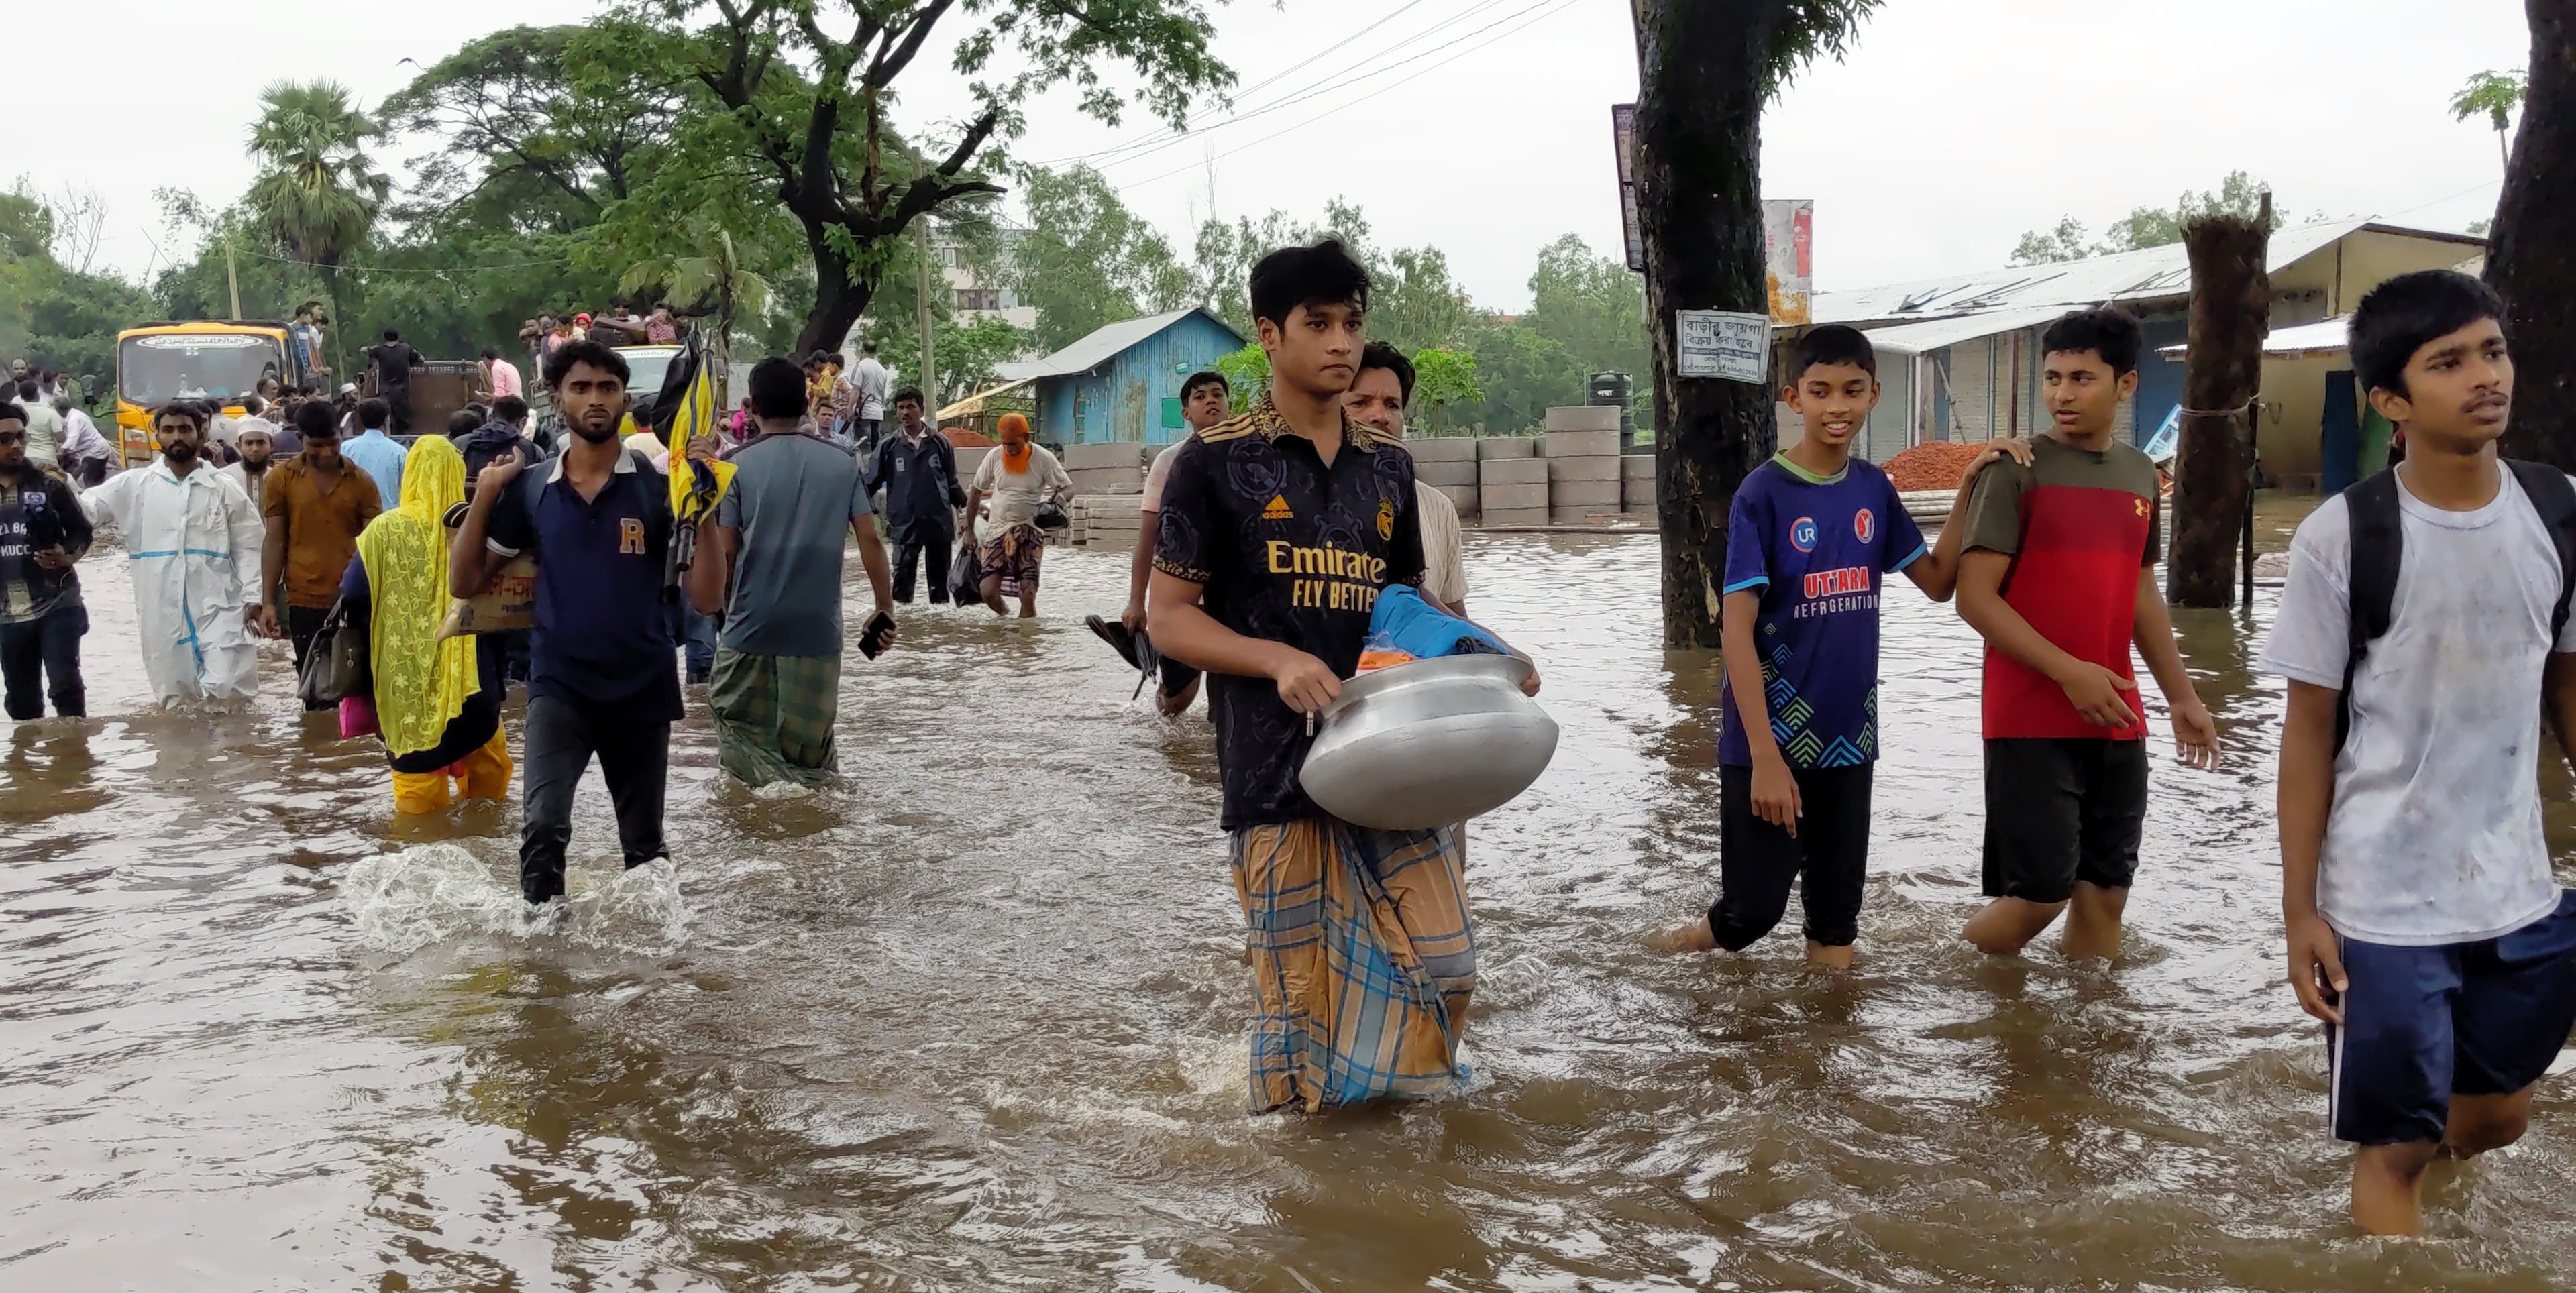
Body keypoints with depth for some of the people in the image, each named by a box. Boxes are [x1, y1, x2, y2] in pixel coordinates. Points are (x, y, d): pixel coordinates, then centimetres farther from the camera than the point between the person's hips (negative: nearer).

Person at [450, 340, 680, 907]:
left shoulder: (657, 488, -4)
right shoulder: (529, 489, 1)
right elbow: (464, 582, 5)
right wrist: (485, 494, -4)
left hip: (642, 686, 0)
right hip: (558, 683, 0)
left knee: (645, 844, 13)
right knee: (543, 826, -20)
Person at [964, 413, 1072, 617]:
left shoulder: (1043, 459, -9)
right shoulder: (995, 456, -3)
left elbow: (1068, 488, -1)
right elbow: (976, 491, 9)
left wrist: (1055, 500, -25)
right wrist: (969, 530, 10)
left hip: (1030, 532, -2)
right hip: (997, 530, 2)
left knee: (1028, 595, -14)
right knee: (989, 593, -9)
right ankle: (1003, 616, 23)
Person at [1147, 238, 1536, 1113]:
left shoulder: (1387, 468, 13)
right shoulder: (1216, 461, -2)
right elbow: (1167, 614, -4)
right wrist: (1279, 661, -19)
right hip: (1279, 765, -4)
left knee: (1439, 958, 3)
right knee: (1299, 977, 3)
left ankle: (1398, 1099, 29)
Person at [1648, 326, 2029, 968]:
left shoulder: (1874, 488, 4)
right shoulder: (1763, 494, -13)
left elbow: (1939, 582, 12)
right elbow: (1737, 630, -16)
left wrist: (1969, 487, -1)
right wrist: (1765, 757, -22)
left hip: (1850, 733, 5)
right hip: (1769, 737, -5)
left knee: (1838, 906, 11)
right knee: (1754, 905, 2)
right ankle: (1705, 937, 30)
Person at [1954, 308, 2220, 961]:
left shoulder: (2140, 475, 10)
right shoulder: (2018, 471, -8)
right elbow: (1975, 598, -13)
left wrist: (2183, 697, 19)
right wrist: (2069, 673, -19)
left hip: (2116, 723, 6)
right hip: (2031, 722, -6)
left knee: (2103, 895, 9)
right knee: (2040, 895, -6)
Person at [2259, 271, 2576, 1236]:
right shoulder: (2341, 537, -14)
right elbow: (2309, 731, -8)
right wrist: (2299, 909, -8)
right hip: (2385, 905, -5)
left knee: (2497, 1116, 21)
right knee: (2395, 1145, 5)